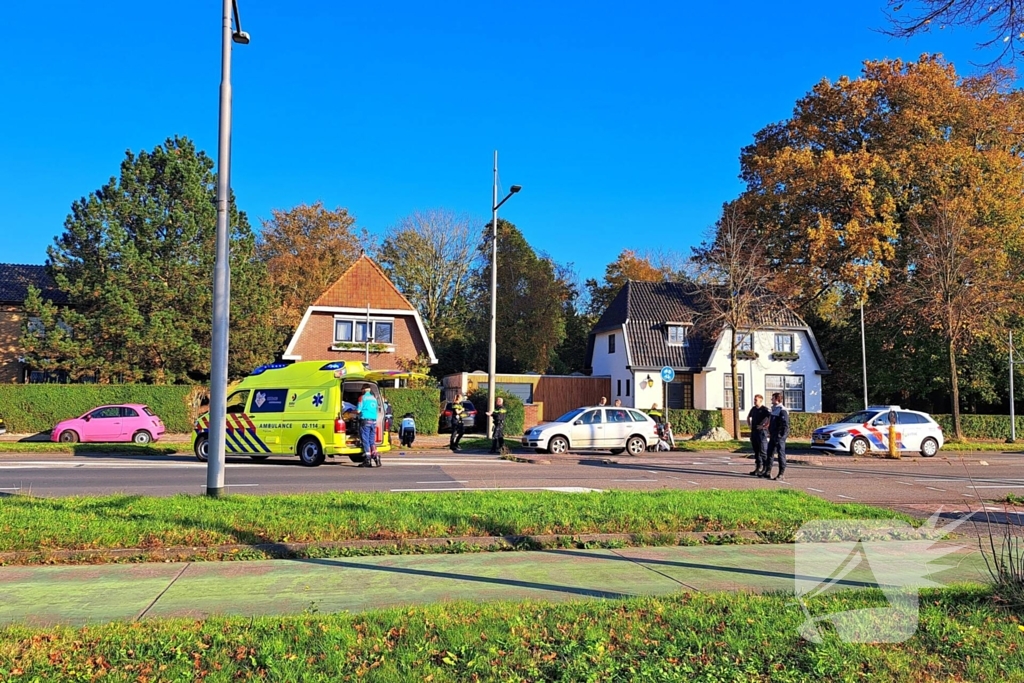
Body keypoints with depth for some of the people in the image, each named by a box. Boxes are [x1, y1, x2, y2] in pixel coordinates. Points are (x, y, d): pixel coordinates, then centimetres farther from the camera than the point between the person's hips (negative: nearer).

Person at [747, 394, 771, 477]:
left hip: (761, 432, -8)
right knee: (756, 451, 13)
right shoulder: (753, 409, 14)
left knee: (763, 451, -6)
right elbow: (748, 417, 32)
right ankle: (758, 468, 21)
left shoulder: (765, 409, -10)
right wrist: (749, 425, 19)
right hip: (753, 432, 8)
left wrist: (764, 426, -20)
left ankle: (764, 470, -2)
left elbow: (771, 418, -24)